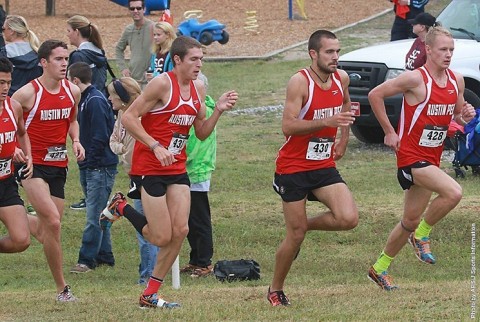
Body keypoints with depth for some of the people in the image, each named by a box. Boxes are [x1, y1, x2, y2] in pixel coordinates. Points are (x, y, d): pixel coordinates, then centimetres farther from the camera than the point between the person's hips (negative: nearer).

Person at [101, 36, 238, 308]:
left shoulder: (198, 88, 8)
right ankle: (121, 207, 20)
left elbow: (202, 133, 13)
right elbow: (129, 117, -16)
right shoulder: (162, 84, -15)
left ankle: (150, 295, 9)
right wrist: (155, 146, -24)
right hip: (149, 169, -7)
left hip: (177, 168, 7)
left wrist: (218, 111, -3)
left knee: (180, 230, -2)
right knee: (162, 237, -7)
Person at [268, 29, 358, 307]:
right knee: (295, 236, -1)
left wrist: (344, 139, 21)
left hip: (324, 166, 5)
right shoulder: (300, 82, -17)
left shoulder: (341, 79, 2)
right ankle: (276, 290, 20)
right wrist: (327, 121, -34)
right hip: (294, 167, -5)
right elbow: (288, 126, -26)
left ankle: (305, 225, 15)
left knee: (349, 219, -15)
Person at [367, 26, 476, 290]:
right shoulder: (416, 79, -16)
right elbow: (375, 95, -10)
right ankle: (422, 236, -5)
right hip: (411, 156, -7)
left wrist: (465, 116, -5)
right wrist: (389, 132, -9)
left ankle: (380, 268, 29)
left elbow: (456, 117, 19)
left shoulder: (456, 80, 5)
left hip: (432, 158, 7)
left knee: (411, 221, 13)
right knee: (453, 192, -27)